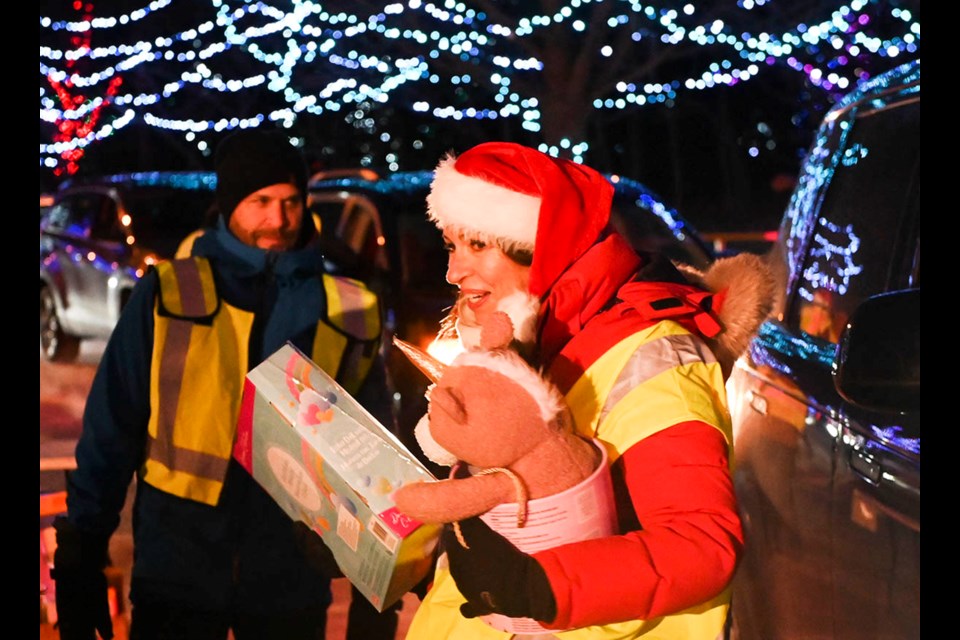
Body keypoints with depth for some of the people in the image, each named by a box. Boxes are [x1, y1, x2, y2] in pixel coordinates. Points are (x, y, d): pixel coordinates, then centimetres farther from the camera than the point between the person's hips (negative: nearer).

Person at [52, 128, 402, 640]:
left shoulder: (347, 312, 2)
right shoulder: (168, 294, -2)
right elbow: (111, 431, -1)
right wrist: (82, 558, -4)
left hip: (292, 579, 2)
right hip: (176, 572, -1)